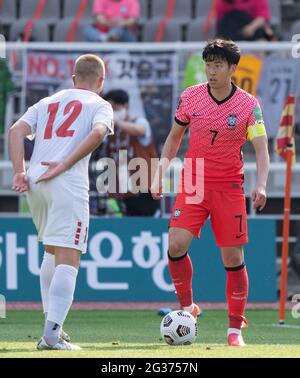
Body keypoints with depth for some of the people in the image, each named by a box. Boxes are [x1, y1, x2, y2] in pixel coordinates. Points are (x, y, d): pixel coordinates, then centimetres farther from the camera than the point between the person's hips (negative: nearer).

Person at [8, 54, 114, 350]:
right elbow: (98, 132, -11)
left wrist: (19, 172, 0)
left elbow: (16, 130, 10)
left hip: (34, 182, 5)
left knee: (52, 252, 23)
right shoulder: (99, 105, 12)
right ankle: (52, 334, -20)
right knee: (68, 260, -8)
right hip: (68, 183, -5)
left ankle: (51, 324, 20)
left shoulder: (47, 102, 25)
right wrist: (65, 165, -13)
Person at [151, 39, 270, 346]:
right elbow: (174, 138, 13)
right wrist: (159, 175, 7)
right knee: (176, 244, -16)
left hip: (229, 188, -1)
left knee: (233, 257, -2)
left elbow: (261, 148, -12)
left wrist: (261, 185, -28)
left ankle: (235, 327, 10)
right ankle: (186, 306, 6)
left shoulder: (248, 105, -7)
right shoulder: (190, 97, -1)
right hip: (192, 183, 1)